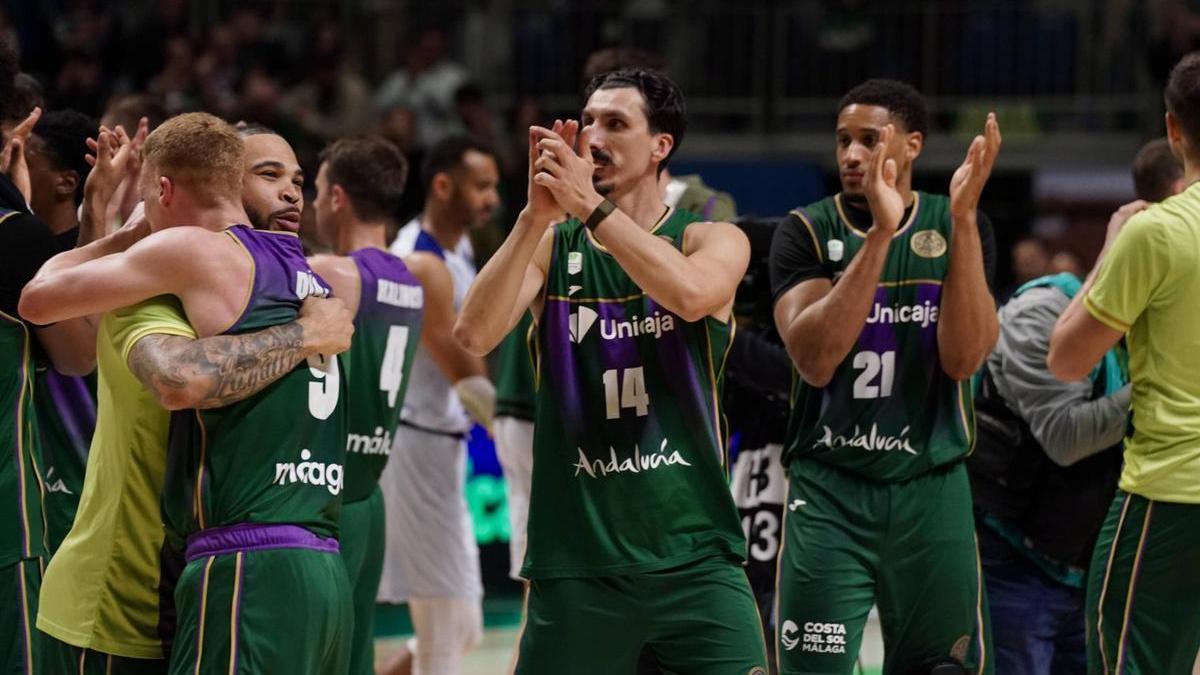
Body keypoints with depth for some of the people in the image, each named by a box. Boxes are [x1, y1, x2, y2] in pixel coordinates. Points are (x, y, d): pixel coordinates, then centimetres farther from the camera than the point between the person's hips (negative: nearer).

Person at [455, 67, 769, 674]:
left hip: (695, 558, -1)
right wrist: (538, 214, -18)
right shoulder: (548, 246, 7)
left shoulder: (713, 241, 3)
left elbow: (691, 295, -22)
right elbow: (474, 334, -11)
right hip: (575, 563, 1)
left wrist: (591, 205, -23)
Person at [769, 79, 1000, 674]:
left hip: (931, 488, 2)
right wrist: (879, 235, -23)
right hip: (830, 490, -2)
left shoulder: (955, 227, 4)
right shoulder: (808, 232, -1)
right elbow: (814, 360, -17)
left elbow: (962, 358, -10)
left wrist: (963, 219, -17)